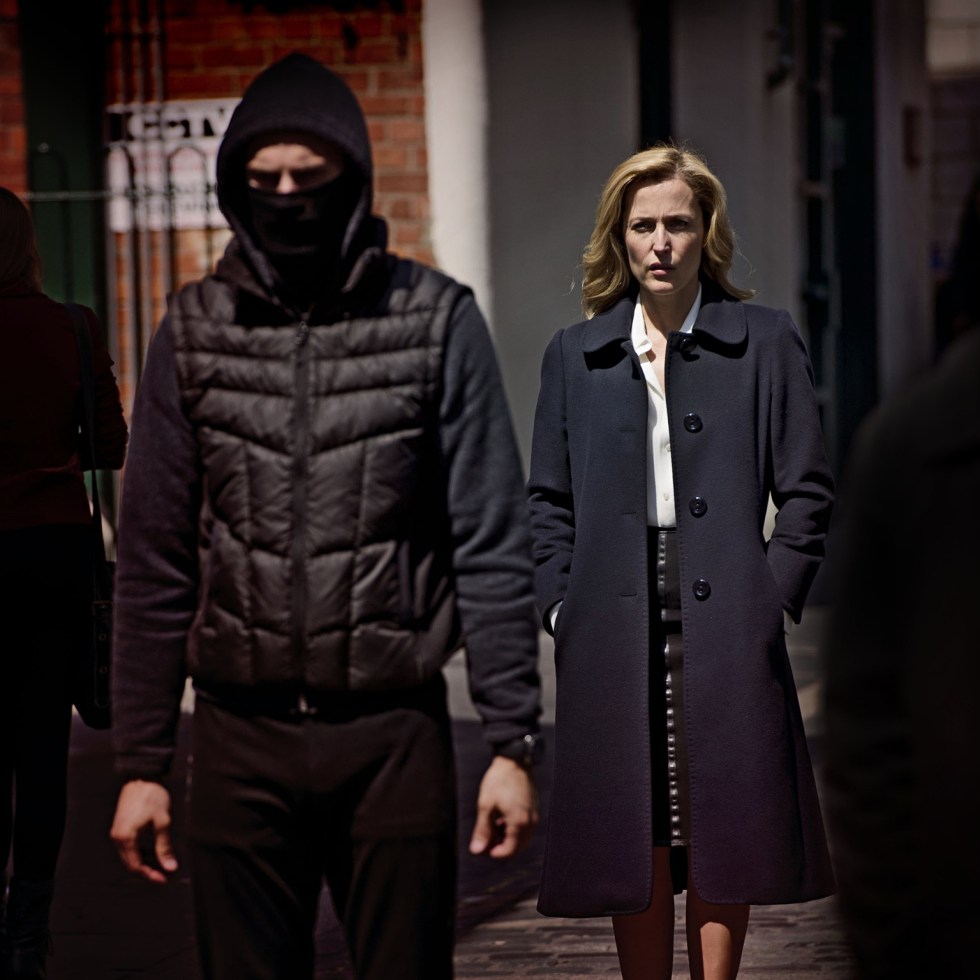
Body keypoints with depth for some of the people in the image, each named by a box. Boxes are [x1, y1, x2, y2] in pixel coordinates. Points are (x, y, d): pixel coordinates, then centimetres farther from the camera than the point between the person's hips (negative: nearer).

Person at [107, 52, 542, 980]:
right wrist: (139, 761, 4)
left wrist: (512, 741, -5)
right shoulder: (193, 333, 4)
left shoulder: (436, 321, -1)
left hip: (395, 735, -1)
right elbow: (153, 562, 7)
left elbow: (492, 547, -1)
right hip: (242, 737, 2)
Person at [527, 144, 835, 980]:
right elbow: (549, 499, 13)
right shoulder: (576, 354, 11)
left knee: (722, 830, 2)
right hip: (615, 636, 2)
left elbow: (809, 493, 3)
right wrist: (562, 607, 2)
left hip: (724, 632, -1)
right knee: (631, 837, 3)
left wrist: (769, 603, -4)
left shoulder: (766, 344, 4)